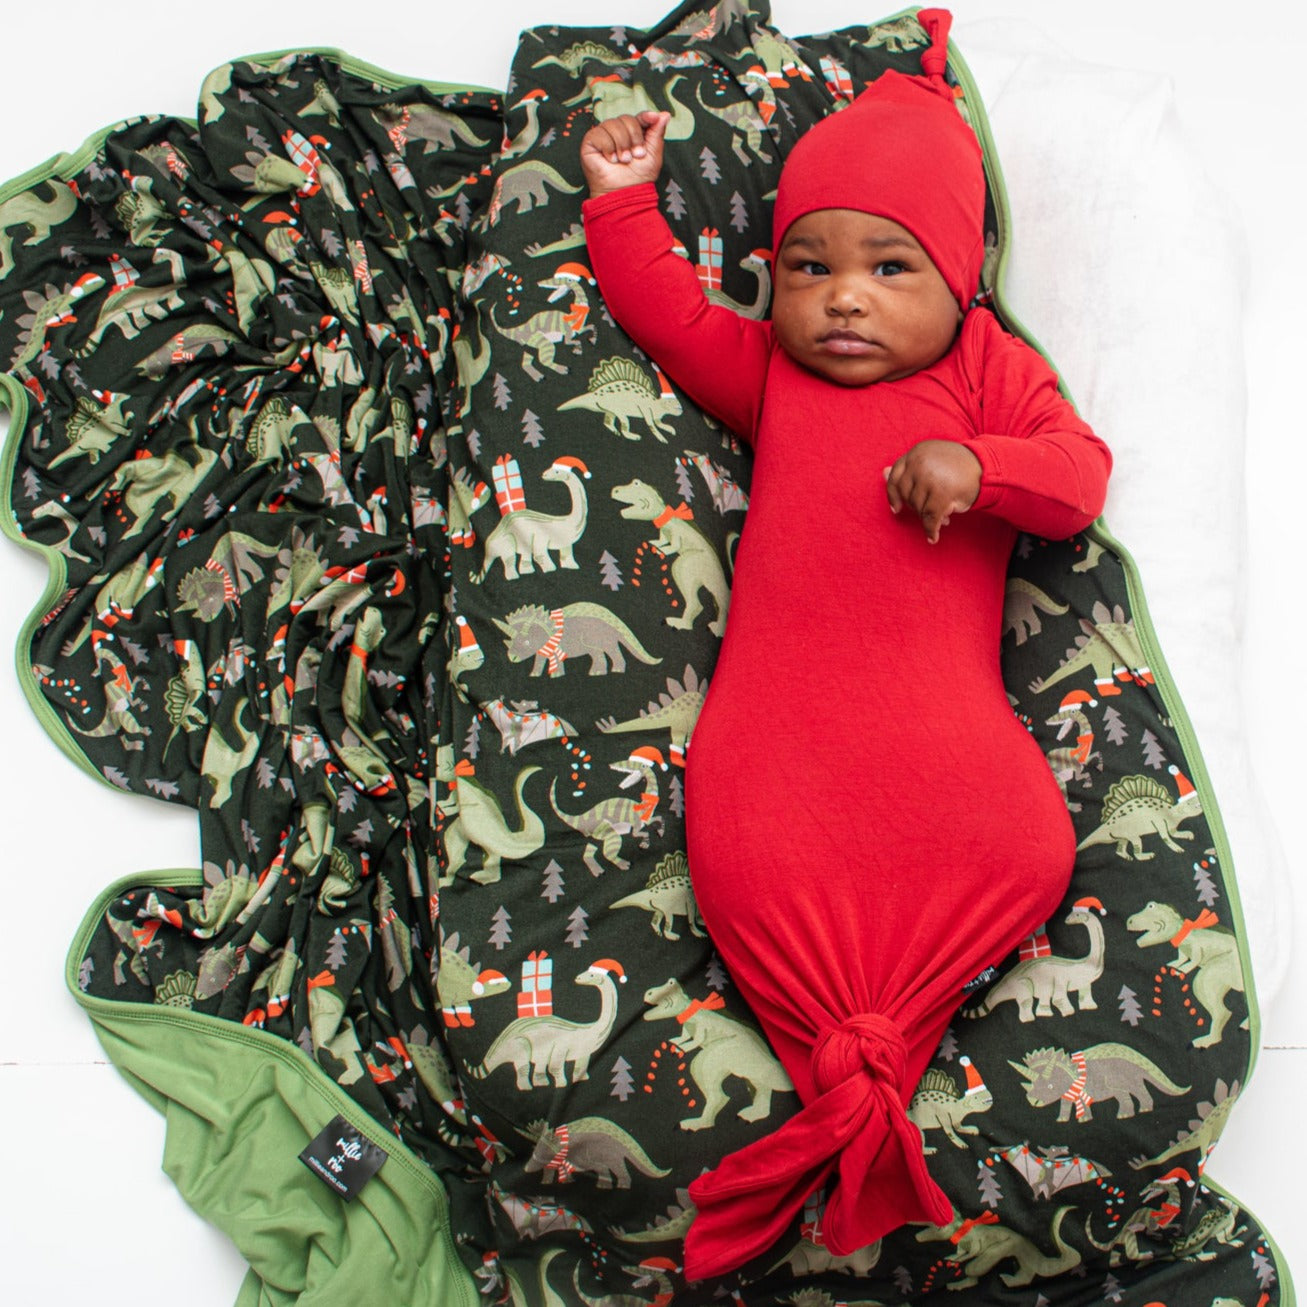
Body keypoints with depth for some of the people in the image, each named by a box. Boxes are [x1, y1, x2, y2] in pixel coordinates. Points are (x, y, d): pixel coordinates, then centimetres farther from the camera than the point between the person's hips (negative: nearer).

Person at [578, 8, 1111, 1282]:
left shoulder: (991, 370, 17)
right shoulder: (767, 371, 23)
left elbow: (1077, 474, 6)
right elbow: (668, 313, 20)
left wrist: (976, 466, -13)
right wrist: (623, 201, 15)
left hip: (939, 694, 0)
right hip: (778, 691, 1)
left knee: (1023, 845, -24)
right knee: (747, 854, -26)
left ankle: (868, 1052, -14)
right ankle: (844, 1068, -13)